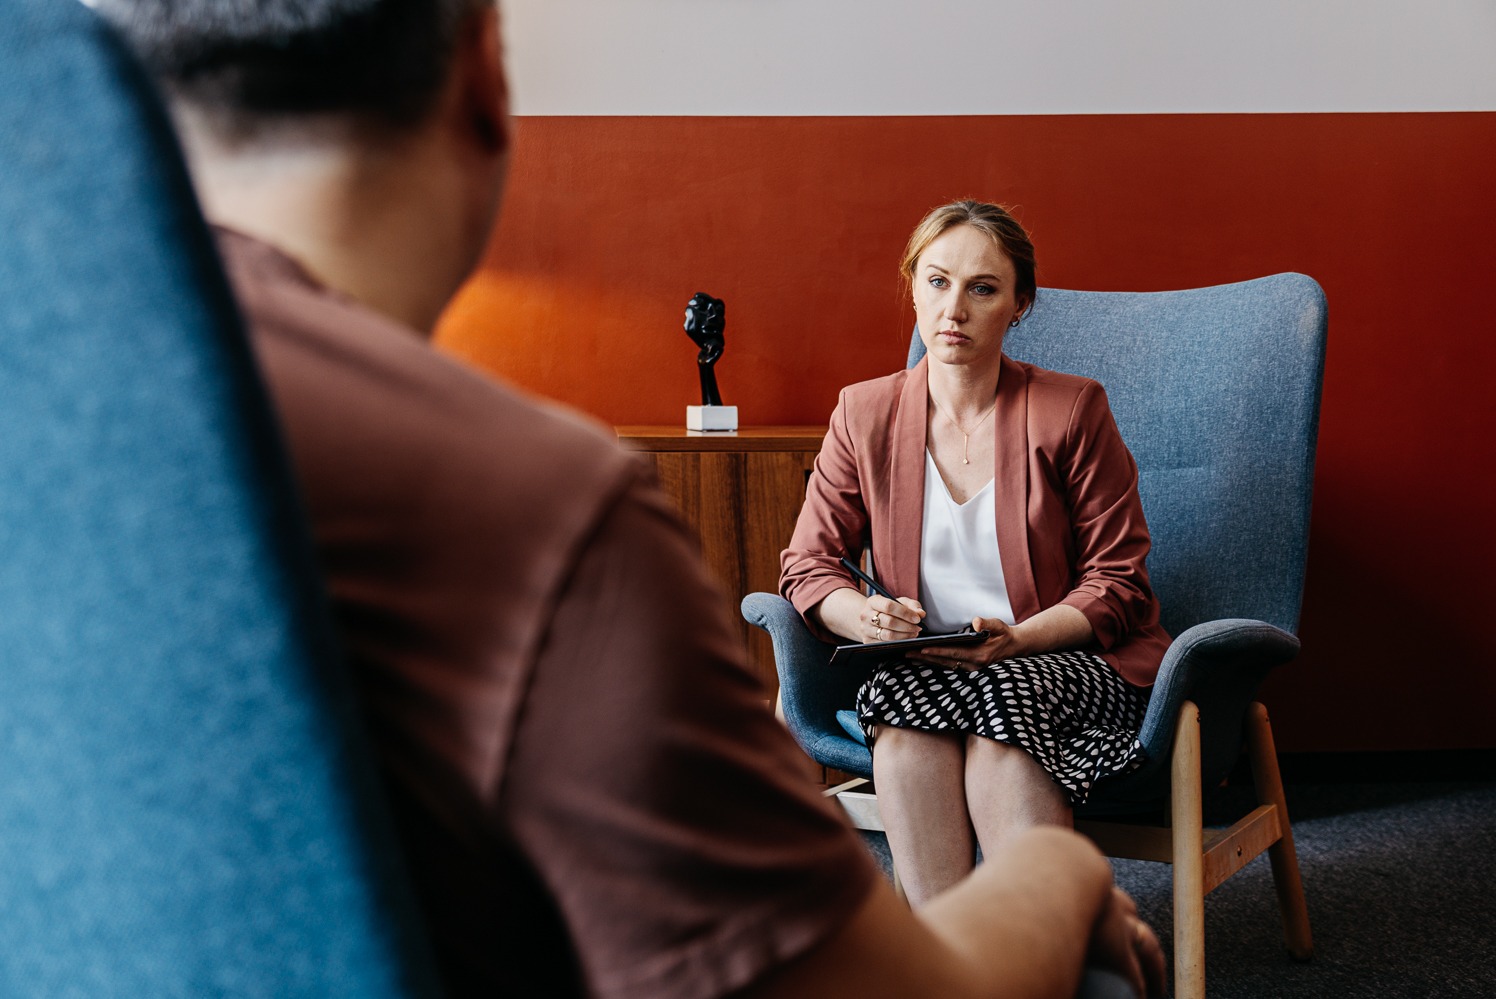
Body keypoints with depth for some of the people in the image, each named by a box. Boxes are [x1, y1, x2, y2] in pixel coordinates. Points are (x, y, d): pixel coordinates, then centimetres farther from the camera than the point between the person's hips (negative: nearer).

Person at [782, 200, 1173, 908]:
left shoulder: (1073, 411, -2)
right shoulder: (864, 414, 6)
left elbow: (1117, 582, -2)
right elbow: (808, 564, 6)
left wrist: (1014, 641, -20)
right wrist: (867, 619, -18)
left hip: (1073, 664, -2)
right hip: (919, 671, 2)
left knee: (1000, 700, -35)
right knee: (904, 692, -33)